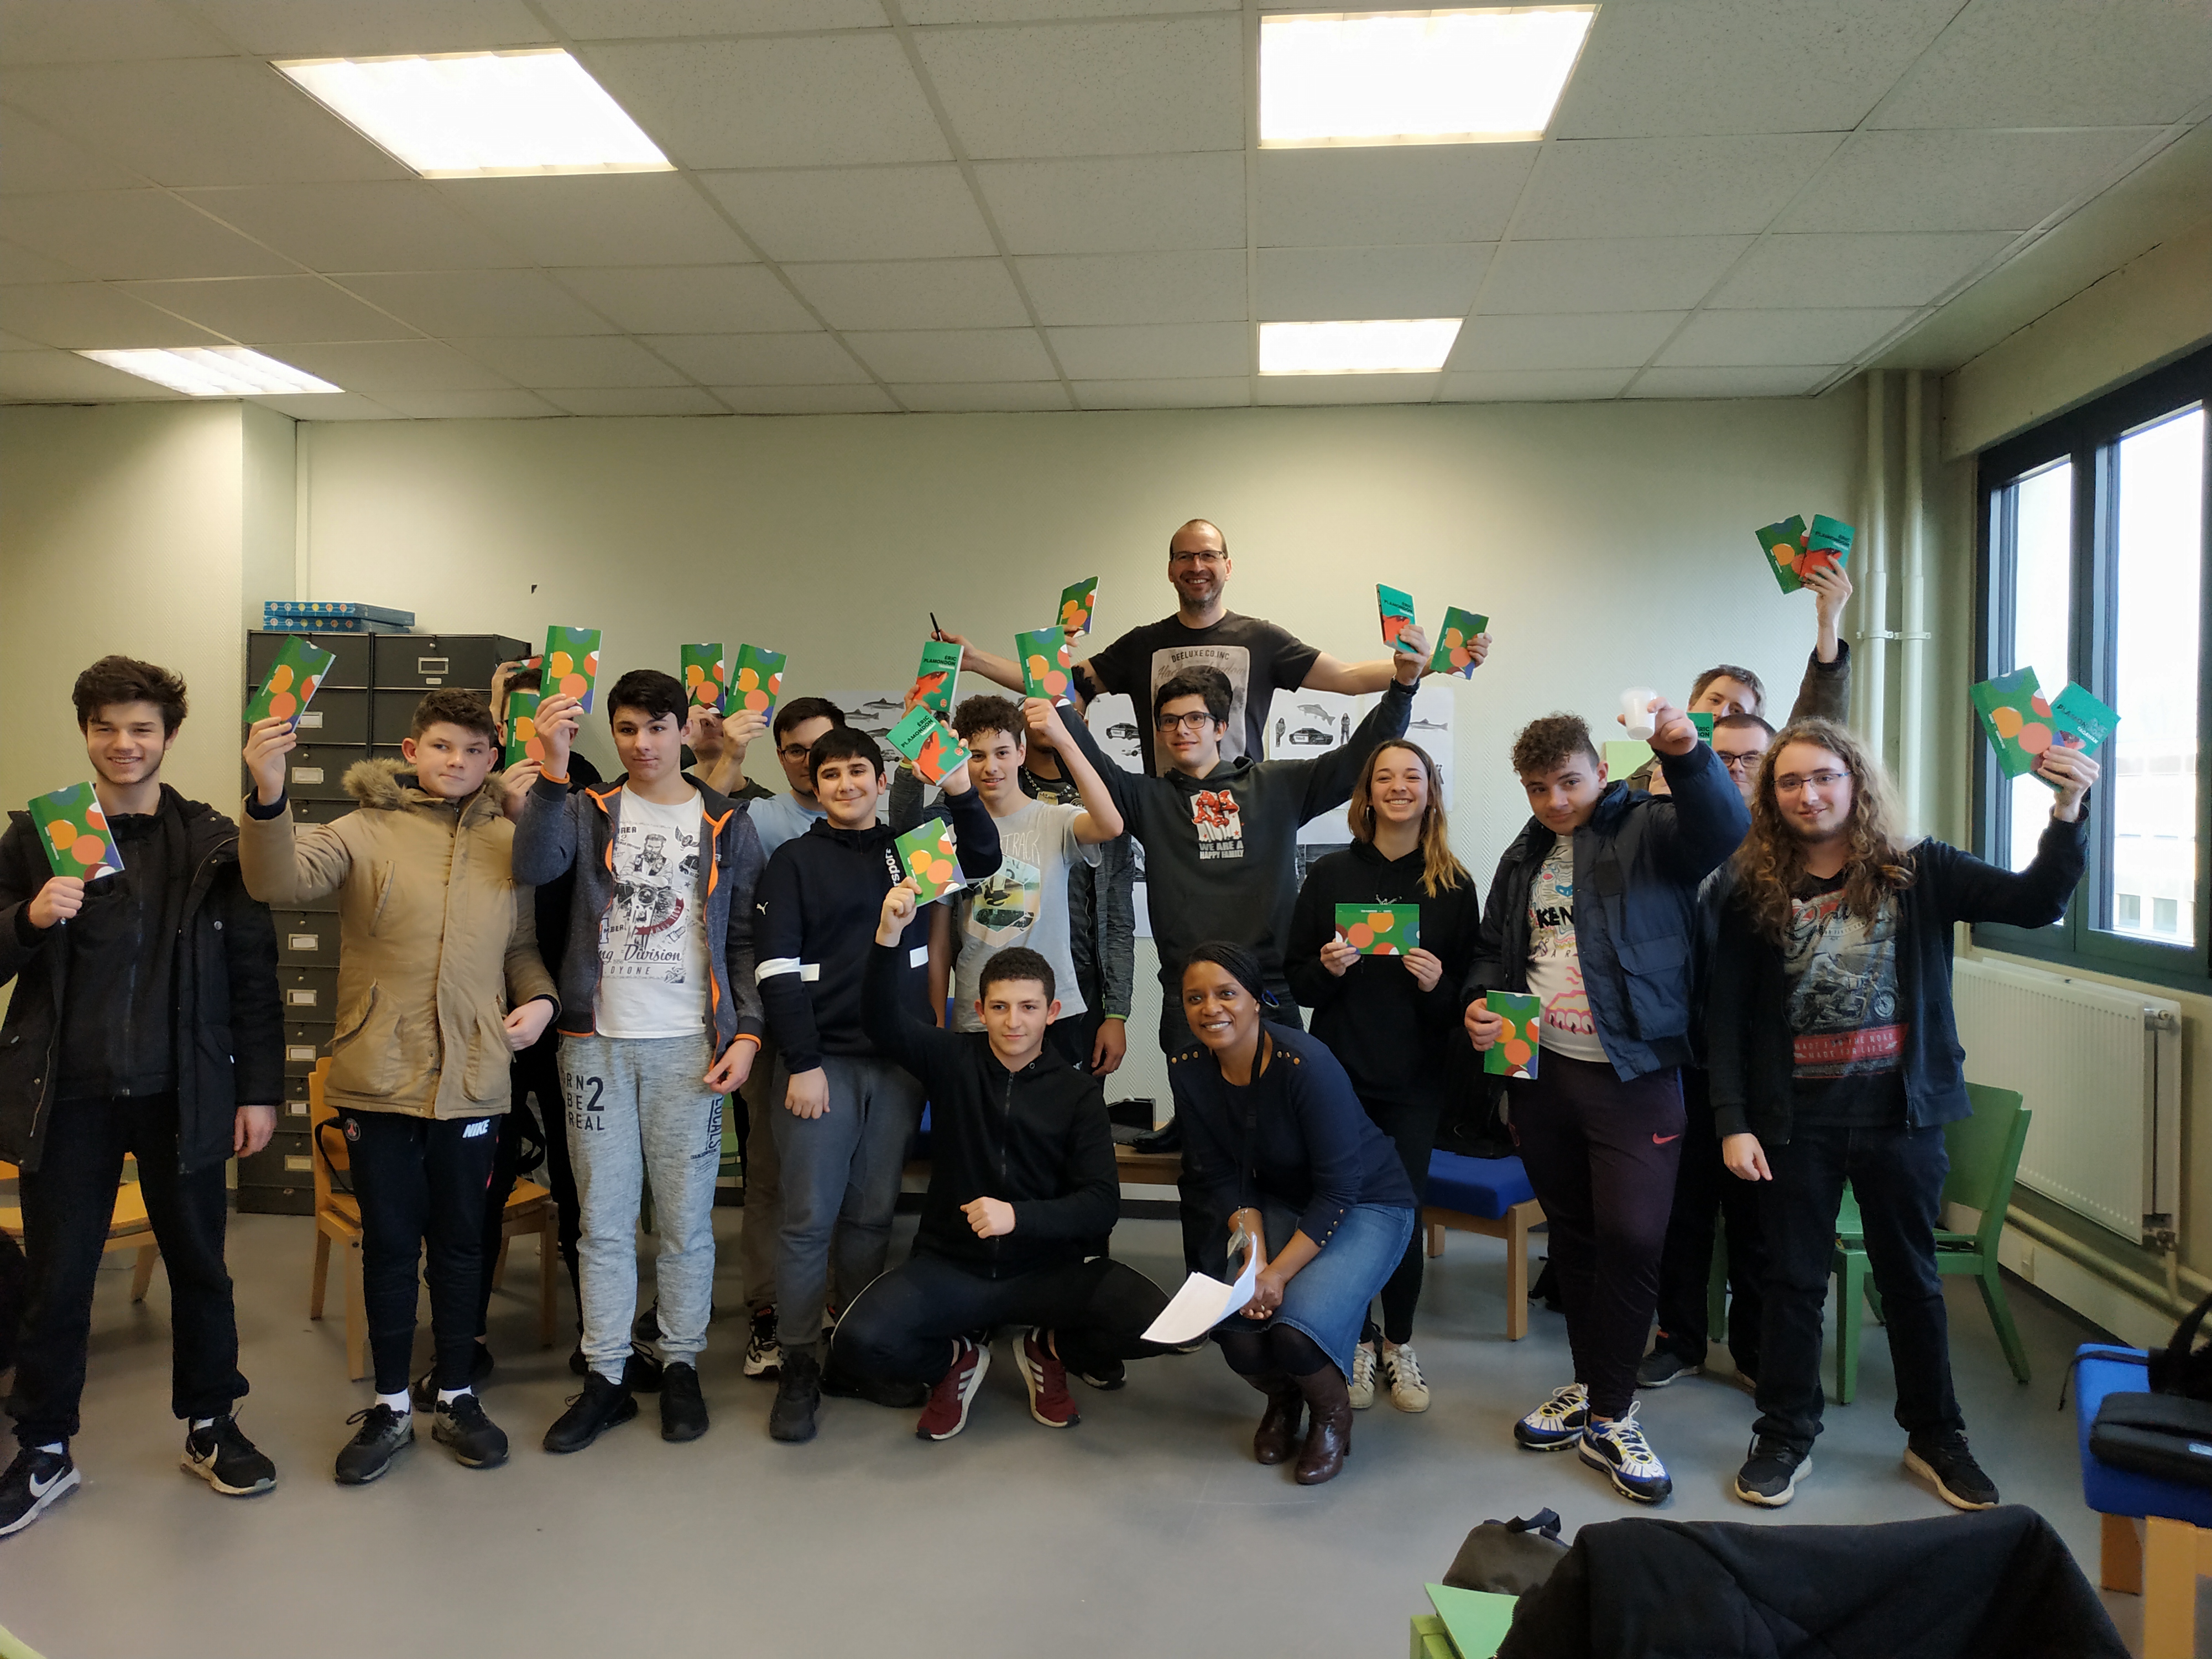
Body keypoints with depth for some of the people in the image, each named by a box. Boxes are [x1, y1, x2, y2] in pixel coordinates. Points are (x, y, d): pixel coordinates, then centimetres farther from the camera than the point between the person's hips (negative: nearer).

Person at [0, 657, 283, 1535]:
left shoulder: (214, 843, 1)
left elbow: (253, 973, 1)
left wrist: (259, 1089, -1)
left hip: (181, 1094, 0)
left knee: (200, 1267, 11)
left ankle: (211, 1427, 28)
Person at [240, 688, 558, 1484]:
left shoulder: (510, 844, 6)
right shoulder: (366, 830, -2)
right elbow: (280, 878, -20)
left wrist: (539, 998, -5)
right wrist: (269, 796, -37)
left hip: (472, 1080, 2)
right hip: (379, 1077, -2)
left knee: (460, 1242, 14)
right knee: (388, 1242, 10)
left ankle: (457, 1397, 29)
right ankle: (390, 1405, 26)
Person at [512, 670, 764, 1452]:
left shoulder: (726, 824, 7)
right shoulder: (589, 810, 8)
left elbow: (744, 939, 7)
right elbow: (534, 865, -14)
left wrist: (745, 1033, -3)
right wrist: (554, 770, -25)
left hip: (689, 1047, -1)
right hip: (599, 1042, 1)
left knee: (685, 1219, 6)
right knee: (604, 1218, 7)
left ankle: (681, 1366, 21)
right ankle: (605, 1378, 18)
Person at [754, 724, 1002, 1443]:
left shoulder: (911, 849, 12)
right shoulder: (795, 860, 1)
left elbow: (985, 860, 2)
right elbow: (777, 970, -5)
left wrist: (959, 791, -12)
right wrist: (802, 1064, -12)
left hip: (898, 1064, 3)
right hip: (821, 1060, -3)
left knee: (872, 1216, 11)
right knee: (809, 1217, -2)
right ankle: (797, 1368, 8)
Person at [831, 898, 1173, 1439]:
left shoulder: (1078, 1092, 1)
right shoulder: (954, 1061, 2)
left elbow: (1102, 1202, -7)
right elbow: (882, 1022, -16)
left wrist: (1019, 1216, -23)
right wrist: (889, 934, -32)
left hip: (1049, 1268, 0)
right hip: (950, 1265, 0)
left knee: (1155, 1324, -24)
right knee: (859, 1343, -27)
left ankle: (1046, 1348, 11)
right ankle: (959, 1358, 9)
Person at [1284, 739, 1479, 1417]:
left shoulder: (1454, 886, 3)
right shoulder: (1329, 875, 3)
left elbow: (1469, 989, 6)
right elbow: (1294, 974, 6)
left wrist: (1439, 985, -14)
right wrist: (1326, 968, -14)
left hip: (1415, 1079, 0)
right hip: (1340, 1070, 0)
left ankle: (1399, 1343, 24)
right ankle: (1356, 1342, 22)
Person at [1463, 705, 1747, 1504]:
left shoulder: (1649, 829, -5)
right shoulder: (1524, 858, 14)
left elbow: (1723, 830, -26)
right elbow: (1493, 949, 20)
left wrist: (1687, 755, -43)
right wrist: (1480, 1002, 0)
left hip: (1633, 1075, -5)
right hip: (1541, 1071, 6)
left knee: (1632, 1236, -7)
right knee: (1572, 1233, 15)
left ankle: (1610, 1417, 8)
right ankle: (1590, 1385, 30)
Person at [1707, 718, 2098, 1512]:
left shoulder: (1919, 873, -2)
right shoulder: (1754, 891, -3)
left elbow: (2034, 902, -13)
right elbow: (1725, 1015, -3)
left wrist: (2068, 813, -27)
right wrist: (1733, 1122, -9)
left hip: (1901, 1114, 0)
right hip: (1797, 1120, 0)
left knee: (1911, 1277, 16)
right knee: (1794, 1282, 10)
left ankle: (1935, 1437, 33)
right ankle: (1785, 1436, 25)